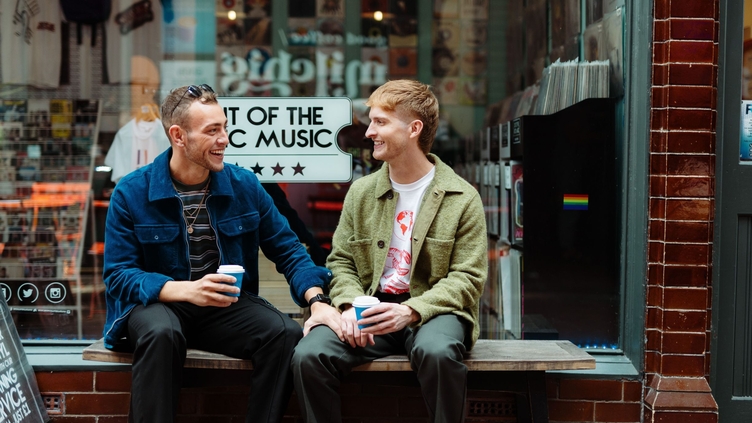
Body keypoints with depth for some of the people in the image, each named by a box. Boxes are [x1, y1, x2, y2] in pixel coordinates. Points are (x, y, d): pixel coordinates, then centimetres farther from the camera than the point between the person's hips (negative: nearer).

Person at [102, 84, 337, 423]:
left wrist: (317, 301, -14)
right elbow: (118, 274, -10)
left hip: (228, 306, 3)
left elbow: (287, 249, 5)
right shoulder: (131, 193, -7)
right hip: (158, 303, -2)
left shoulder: (244, 185, 1)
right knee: (161, 333, -37)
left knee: (286, 333, -25)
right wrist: (186, 290, -26)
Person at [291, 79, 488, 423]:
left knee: (437, 352, -39)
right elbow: (340, 261, 13)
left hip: (432, 310, -3)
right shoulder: (361, 192, 14)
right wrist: (350, 306, -10)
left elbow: (467, 278, -4)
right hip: (371, 308, 3)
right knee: (308, 356, -26)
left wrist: (410, 311, -19)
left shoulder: (462, 198, 2)